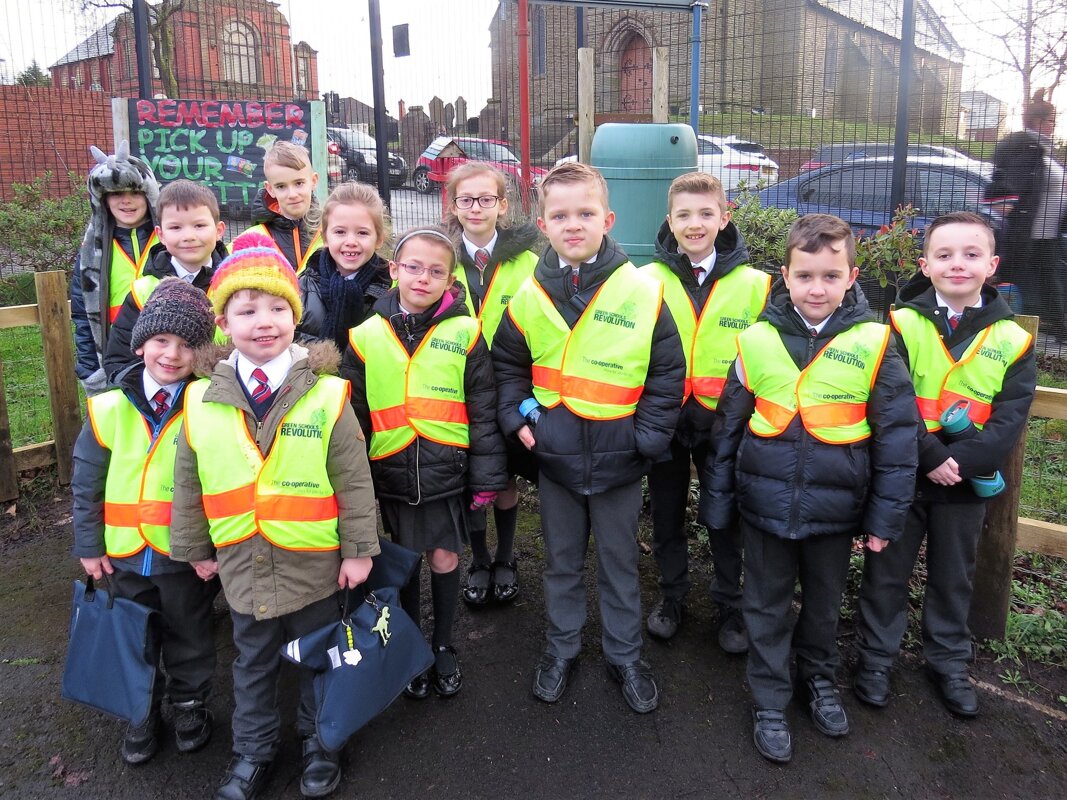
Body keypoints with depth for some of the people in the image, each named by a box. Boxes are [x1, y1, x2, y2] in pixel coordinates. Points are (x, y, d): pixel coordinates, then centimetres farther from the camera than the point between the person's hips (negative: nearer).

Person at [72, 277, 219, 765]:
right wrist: (89, 545, -1)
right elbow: (86, 482, -1)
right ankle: (142, 712, 42)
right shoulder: (109, 408, -8)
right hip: (125, 554, 2)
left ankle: (190, 704, 41)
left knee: (189, 635, 18)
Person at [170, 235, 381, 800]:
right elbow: (188, 487, 5)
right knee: (252, 663, 23)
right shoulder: (202, 402, -7)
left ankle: (320, 741, 41)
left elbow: (354, 481, -11)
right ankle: (252, 751, 43)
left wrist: (358, 549, -9)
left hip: (313, 564, -2)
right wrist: (195, 549, 11)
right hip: (241, 565, 3)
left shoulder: (327, 396, -15)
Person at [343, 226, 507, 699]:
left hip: (447, 470, -1)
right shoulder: (367, 338, -2)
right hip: (393, 474, 1)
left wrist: (486, 477, -3)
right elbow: (352, 416, 3)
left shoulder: (464, 334, -6)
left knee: (445, 558, 10)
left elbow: (483, 411, -2)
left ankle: (443, 647, 33)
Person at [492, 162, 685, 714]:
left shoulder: (644, 293, -10)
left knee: (620, 563, 15)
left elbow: (669, 375, -4)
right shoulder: (529, 296, -2)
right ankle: (561, 648, 38)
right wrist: (518, 419, -2)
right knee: (562, 560, 18)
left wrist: (645, 438, -8)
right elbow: (507, 365, 11)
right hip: (554, 458, 2)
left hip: (618, 460, -2)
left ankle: (624, 655, 35)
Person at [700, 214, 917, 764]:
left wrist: (885, 515, -4)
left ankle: (819, 676, 46)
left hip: (835, 508, 0)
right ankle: (769, 701, 32)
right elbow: (729, 426, 1)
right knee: (767, 605, 14)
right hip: (766, 505, 0)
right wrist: (716, 501, 4)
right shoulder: (757, 340, -7)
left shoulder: (873, 343, -10)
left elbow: (897, 435, -4)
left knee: (824, 600, 21)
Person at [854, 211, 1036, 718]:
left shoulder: (1012, 340, -3)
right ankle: (876, 656, 28)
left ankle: (948, 661, 38)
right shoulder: (902, 325, -10)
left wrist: (959, 461, -21)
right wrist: (930, 457, -23)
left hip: (967, 482, 2)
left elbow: (1009, 420, -9)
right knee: (888, 571, 11)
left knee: (954, 576, 18)